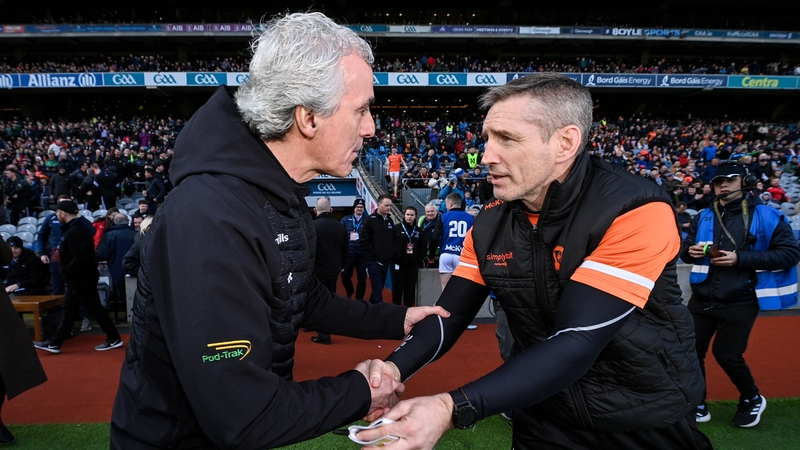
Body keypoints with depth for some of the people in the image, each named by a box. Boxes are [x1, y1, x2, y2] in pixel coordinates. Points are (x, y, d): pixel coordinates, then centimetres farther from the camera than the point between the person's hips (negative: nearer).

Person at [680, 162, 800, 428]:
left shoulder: (766, 216, -5)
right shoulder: (703, 217, 10)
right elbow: (685, 249, 16)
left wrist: (741, 259, -19)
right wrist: (690, 251, -9)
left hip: (740, 301, -4)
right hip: (703, 298, 5)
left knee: (727, 354, -1)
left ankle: (752, 399, 30)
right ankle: (697, 404, 24)